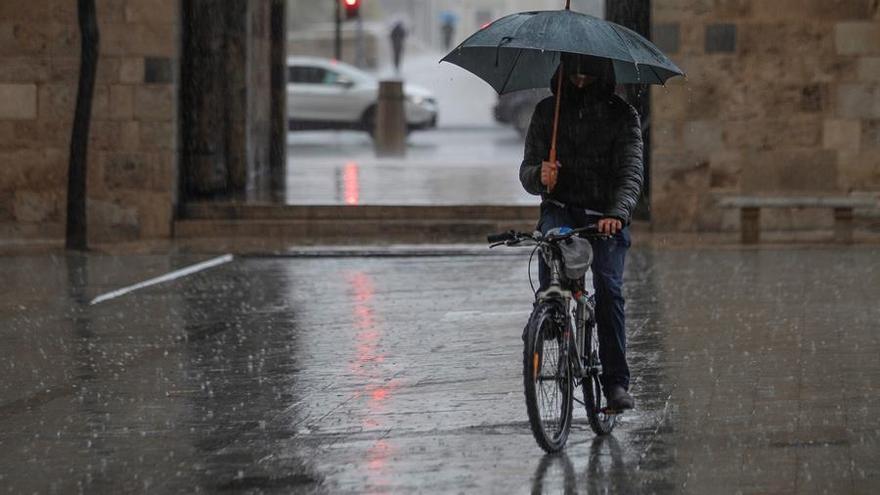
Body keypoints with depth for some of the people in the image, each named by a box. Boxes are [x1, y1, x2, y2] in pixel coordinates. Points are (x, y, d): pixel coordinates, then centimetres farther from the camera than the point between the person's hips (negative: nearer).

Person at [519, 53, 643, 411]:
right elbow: (527, 170, 7)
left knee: (608, 288, -18)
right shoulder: (547, 112, 7)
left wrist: (617, 213, -31)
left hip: (606, 217, -1)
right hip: (560, 209, 1)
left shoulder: (622, 115, -1)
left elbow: (631, 172, -12)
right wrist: (539, 175, -19)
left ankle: (616, 382, -13)